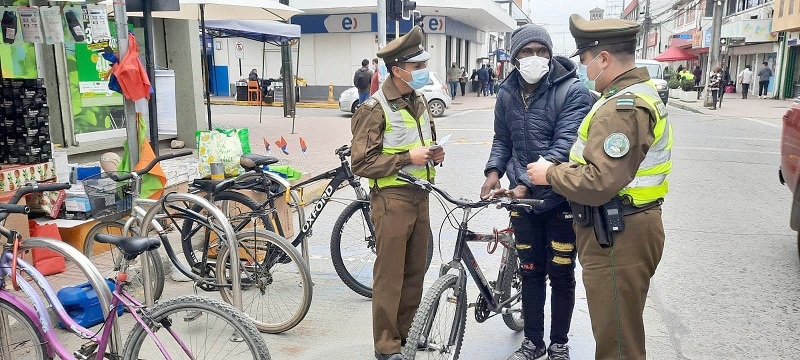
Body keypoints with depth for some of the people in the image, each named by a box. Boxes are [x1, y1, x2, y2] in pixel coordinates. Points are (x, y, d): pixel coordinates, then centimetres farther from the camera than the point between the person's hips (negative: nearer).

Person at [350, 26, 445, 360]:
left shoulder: (419, 101, 11)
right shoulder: (375, 108, -13)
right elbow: (361, 163, -16)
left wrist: (433, 154, 4)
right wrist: (407, 158, -19)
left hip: (420, 196, 7)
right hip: (392, 199, -7)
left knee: (415, 271, 14)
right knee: (390, 275, 2)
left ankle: (408, 331, 31)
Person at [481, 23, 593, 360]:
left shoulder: (573, 91, -14)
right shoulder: (507, 94, 1)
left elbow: (564, 147, -22)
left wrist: (527, 185, -29)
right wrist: (494, 171, -7)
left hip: (561, 200, -4)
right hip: (522, 199, 4)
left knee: (561, 276, 9)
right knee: (530, 272, 15)